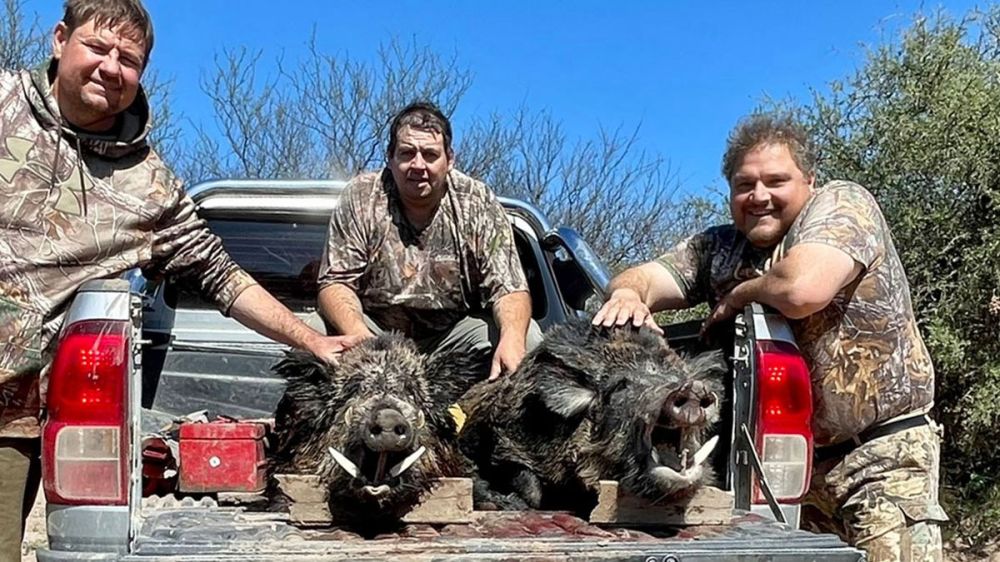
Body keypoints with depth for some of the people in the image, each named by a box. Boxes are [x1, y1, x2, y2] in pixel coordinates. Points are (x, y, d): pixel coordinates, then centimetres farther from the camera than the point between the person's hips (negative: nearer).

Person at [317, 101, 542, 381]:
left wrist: (512, 338, -39)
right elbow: (335, 284, -14)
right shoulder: (360, 199, -10)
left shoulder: (479, 203, -9)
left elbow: (508, 287, -16)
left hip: (452, 332, 1)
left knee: (525, 334, -24)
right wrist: (359, 337, -36)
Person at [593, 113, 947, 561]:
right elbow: (641, 278, 5)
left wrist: (742, 293, -7)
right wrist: (627, 294, -20)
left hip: (881, 456, -5)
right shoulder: (717, 248, 11)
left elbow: (801, 289, -27)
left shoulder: (841, 204, -8)